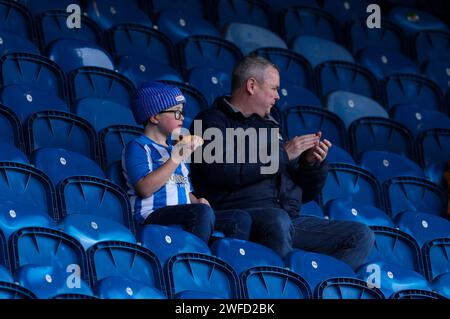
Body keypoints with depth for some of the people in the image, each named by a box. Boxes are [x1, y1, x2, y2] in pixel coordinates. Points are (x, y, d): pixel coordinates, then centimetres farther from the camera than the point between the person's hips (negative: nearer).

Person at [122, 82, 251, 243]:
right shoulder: (137, 147, 1)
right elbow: (145, 189, -16)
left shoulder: (174, 149, 29)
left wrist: (197, 201, 9)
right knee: (203, 212, -35)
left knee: (241, 219, -7)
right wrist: (175, 159, -15)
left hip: (183, 215, 9)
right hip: (153, 215, -9)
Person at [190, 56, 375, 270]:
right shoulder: (213, 121, 7)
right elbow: (223, 171, -15)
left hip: (290, 219, 7)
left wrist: (311, 163, 9)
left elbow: (304, 193, 31)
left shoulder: (271, 125, 29)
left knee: (361, 236, -9)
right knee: (278, 220, -40)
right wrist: (282, 154, -7)